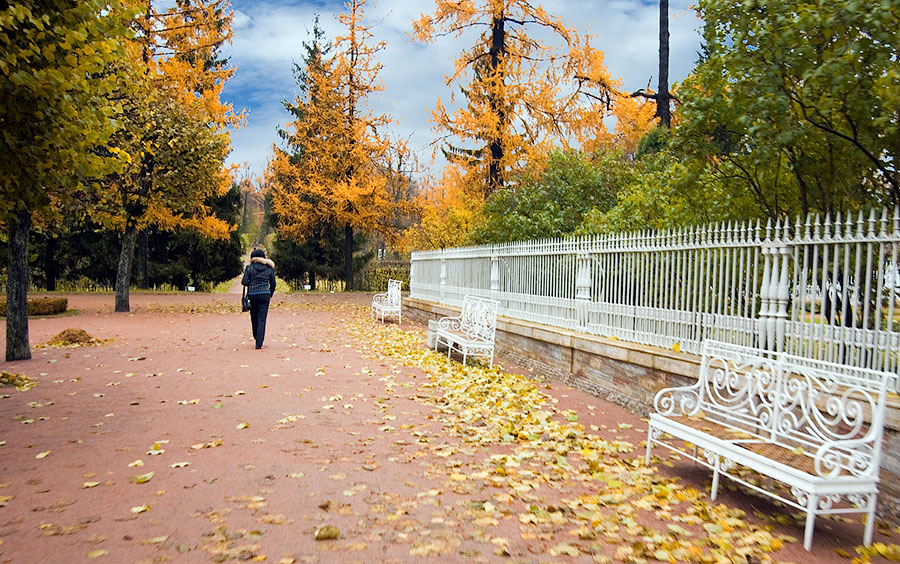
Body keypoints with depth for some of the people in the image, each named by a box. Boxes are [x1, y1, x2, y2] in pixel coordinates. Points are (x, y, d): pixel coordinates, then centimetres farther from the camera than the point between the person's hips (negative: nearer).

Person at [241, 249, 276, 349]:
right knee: (262, 319, 0)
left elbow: (244, 282, -7)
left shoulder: (249, 267, -1)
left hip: (252, 295, 0)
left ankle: (257, 338, 33)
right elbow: (273, 284, 9)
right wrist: (270, 294, 25)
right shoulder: (269, 268, 4)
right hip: (264, 294, 0)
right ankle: (259, 343, -5)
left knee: (254, 318, 17)